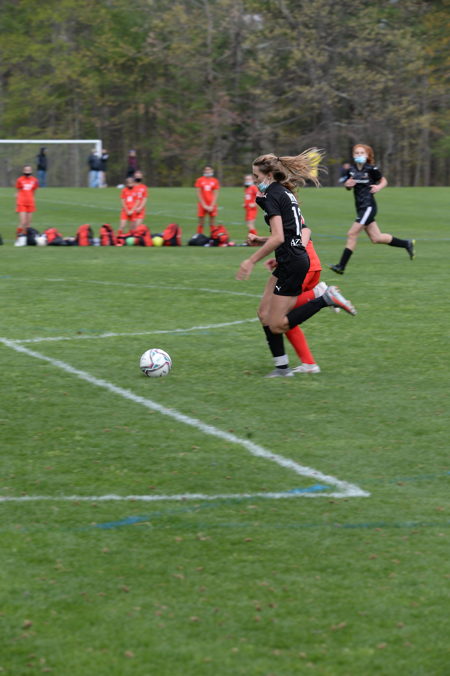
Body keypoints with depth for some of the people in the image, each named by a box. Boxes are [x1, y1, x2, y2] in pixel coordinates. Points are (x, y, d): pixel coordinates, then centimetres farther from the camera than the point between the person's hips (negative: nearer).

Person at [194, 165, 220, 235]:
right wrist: (204, 205, -8)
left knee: (212, 224, 1)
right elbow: (198, 194, -1)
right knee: (201, 224, 1)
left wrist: (212, 206, -8)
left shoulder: (215, 181, 4)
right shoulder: (200, 180, 2)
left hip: (212, 205, 1)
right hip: (202, 205, -1)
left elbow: (215, 195, 2)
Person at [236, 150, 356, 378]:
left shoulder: (271, 196, -14)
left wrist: (251, 261, -18)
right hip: (296, 258, 10)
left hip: (291, 264, -10)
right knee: (264, 314, 12)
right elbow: (301, 226, 23)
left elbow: (277, 238, -23)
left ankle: (326, 299, -10)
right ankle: (282, 367, 12)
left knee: (277, 325, -6)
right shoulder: (285, 192, 15)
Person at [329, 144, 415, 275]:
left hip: (368, 206, -7)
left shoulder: (371, 169, -10)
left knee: (352, 235, -12)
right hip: (360, 208, 7)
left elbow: (384, 181, 3)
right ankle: (407, 244, 30)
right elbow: (348, 187, 17)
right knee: (376, 238, 13)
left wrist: (378, 187, -18)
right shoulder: (352, 170, 6)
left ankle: (341, 266, -9)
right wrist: (348, 184, -5)